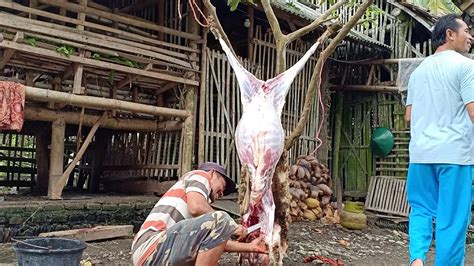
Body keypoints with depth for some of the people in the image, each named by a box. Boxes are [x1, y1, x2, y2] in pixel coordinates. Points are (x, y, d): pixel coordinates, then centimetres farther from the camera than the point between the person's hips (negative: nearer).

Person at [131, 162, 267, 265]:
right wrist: (231, 226, -3)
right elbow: (196, 207, -15)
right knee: (221, 220, -18)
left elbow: (216, 241, 26)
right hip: (153, 248, -10)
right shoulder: (200, 175, 7)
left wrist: (250, 247, 28)